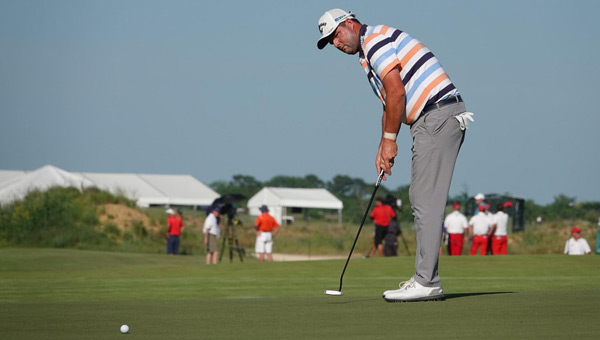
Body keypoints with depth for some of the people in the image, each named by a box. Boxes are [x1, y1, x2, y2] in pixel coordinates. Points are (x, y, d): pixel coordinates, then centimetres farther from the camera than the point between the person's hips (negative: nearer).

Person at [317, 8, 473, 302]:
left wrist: (390, 139, -7)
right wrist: (383, 147, 18)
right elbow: (391, 105, 26)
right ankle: (427, 278, 13)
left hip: (438, 116, -11)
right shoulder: (369, 52, 24)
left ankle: (425, 282, -13)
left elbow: (397, 93, -15)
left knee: (426, 201, -12)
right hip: (436, 121, 11)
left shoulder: (375, 40, -8)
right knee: (424, 202, 12)